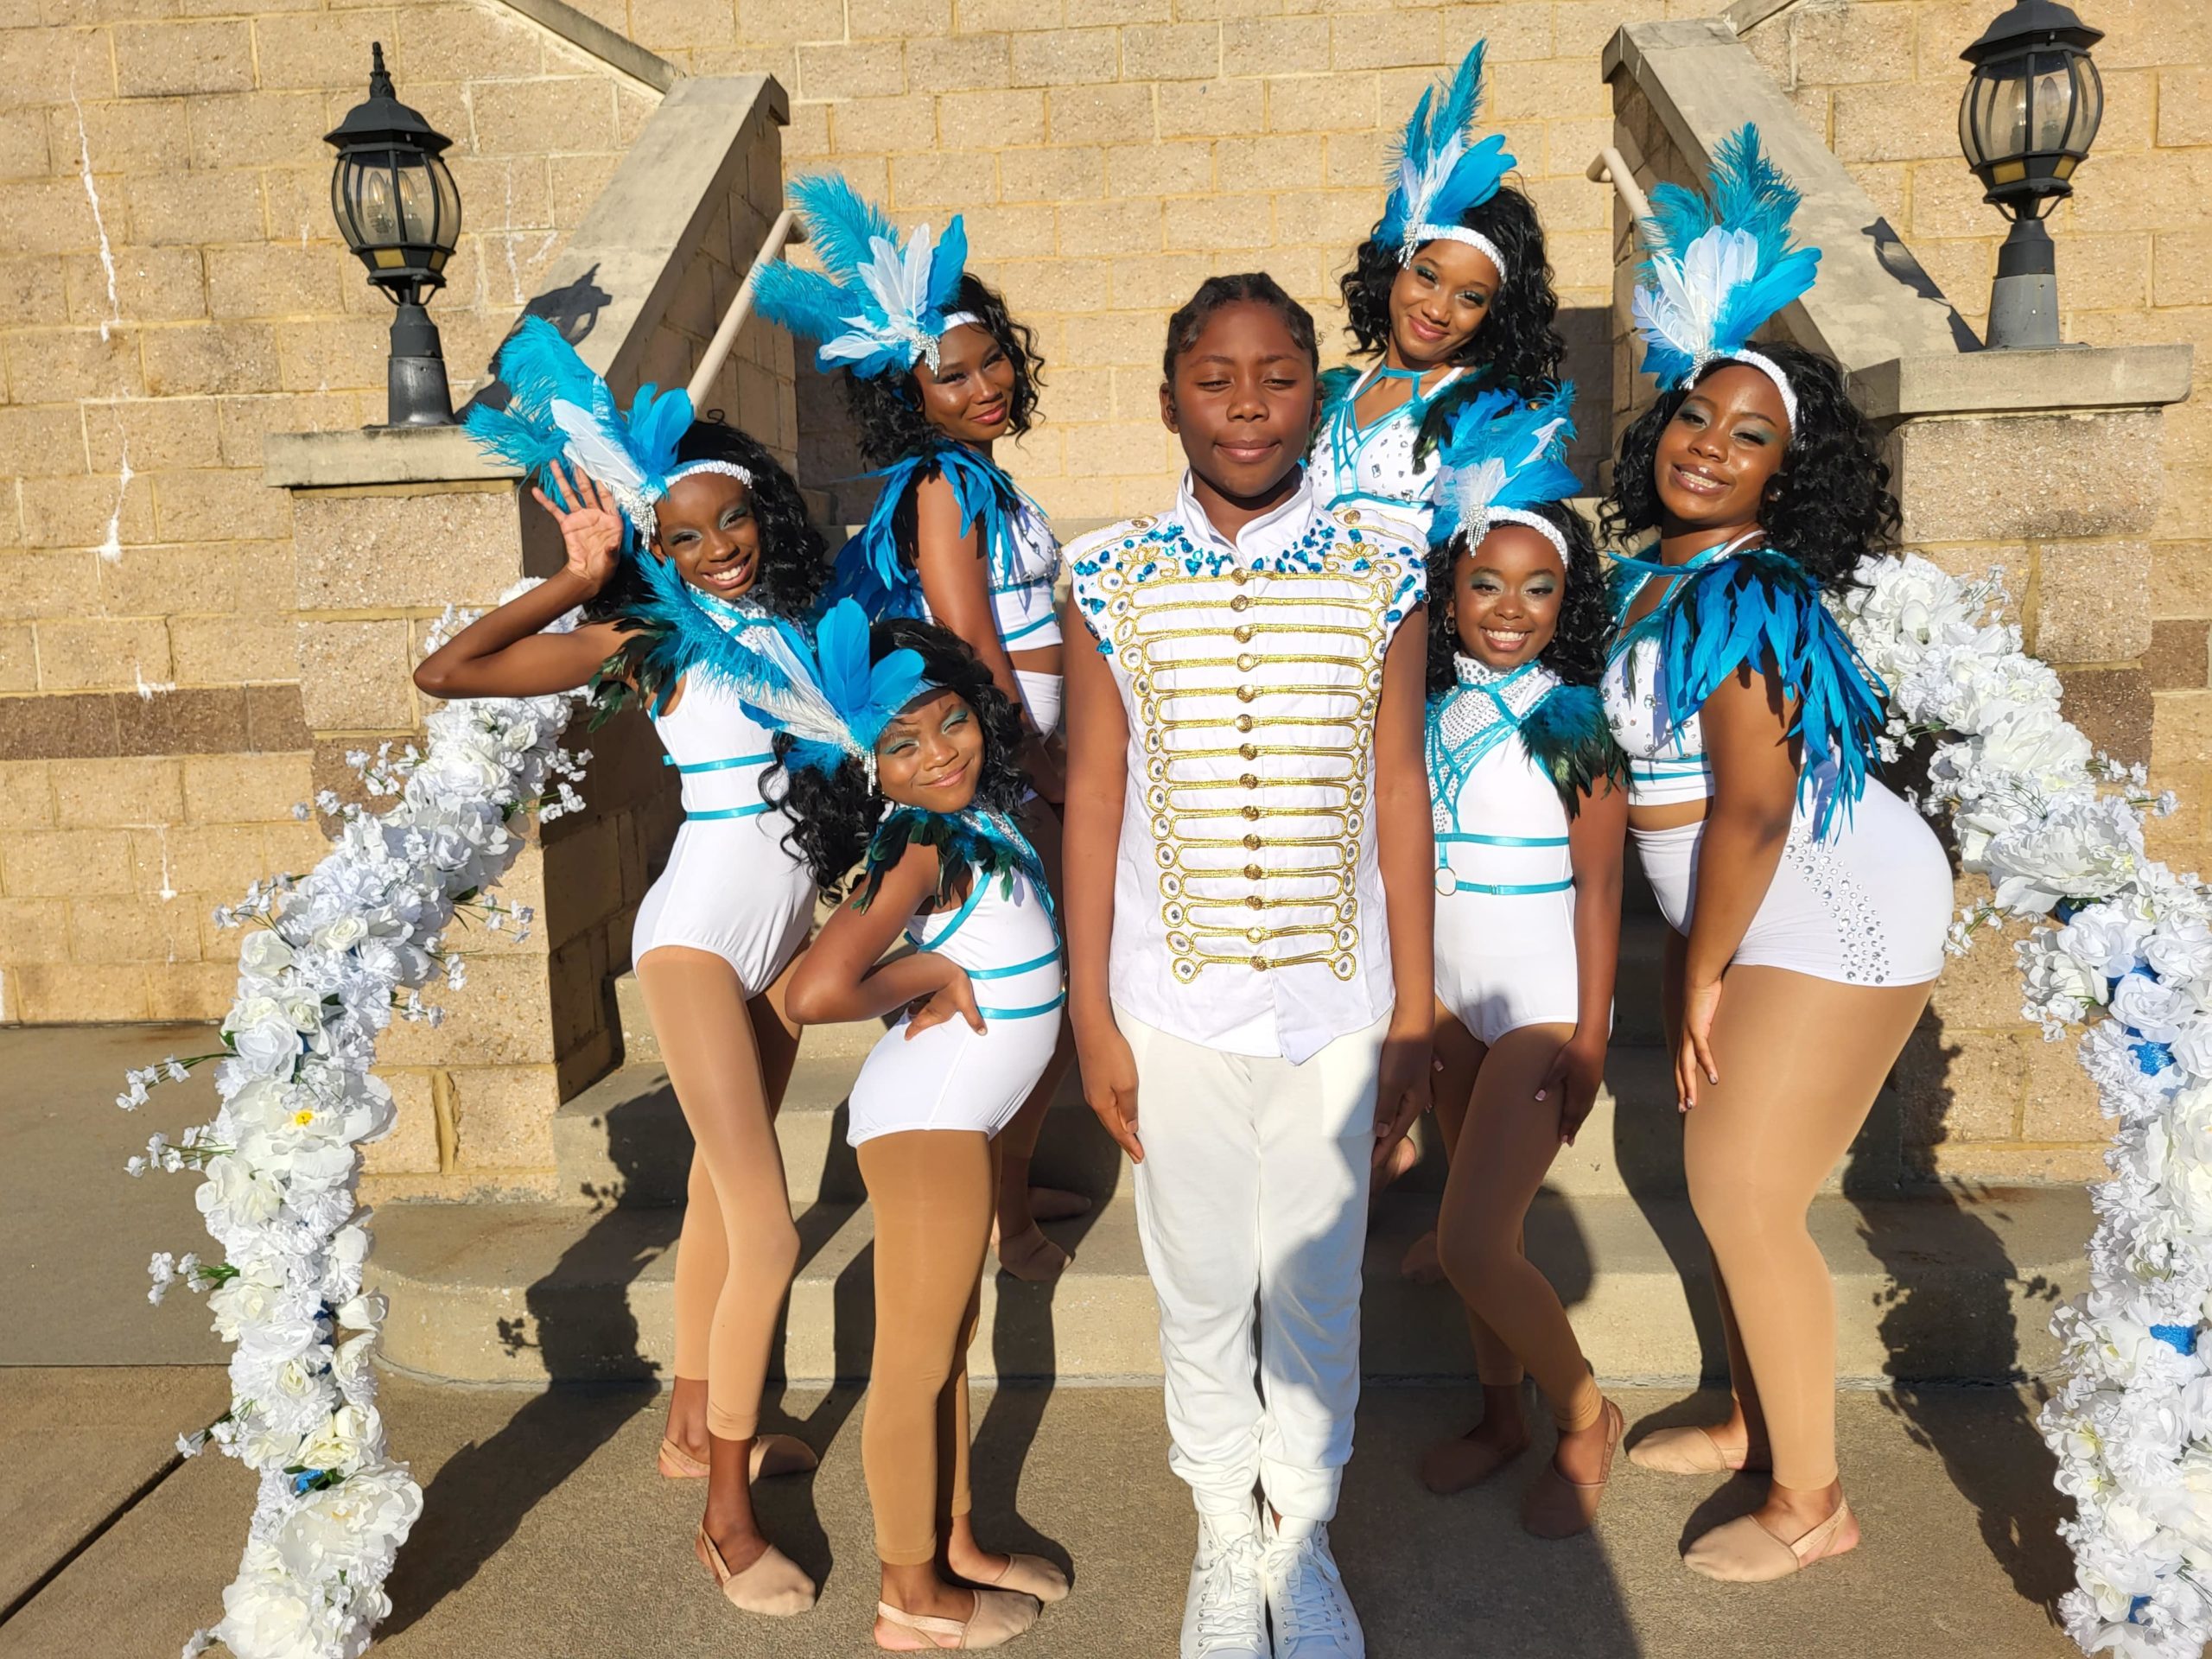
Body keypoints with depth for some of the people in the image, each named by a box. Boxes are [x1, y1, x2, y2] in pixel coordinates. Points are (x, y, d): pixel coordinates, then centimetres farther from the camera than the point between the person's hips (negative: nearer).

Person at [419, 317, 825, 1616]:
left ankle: (697, 1426, 38)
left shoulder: (796, 615, 3)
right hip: (702, 927, -7)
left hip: (789, 917, 7)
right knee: (769, 1235, -10)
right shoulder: (647, 636, -12)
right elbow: (445, 673, -19)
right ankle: (729, 1521, 6)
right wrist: (577, 581, -18)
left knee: (723, 1185, 20)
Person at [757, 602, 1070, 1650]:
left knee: (950, 1341, 20)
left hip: (962, 1113, 9)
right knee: (915, 1361, 5)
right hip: (924, 1117, -9)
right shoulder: (916, 850, -23)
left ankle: (956, 1545, 37)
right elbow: (818, 991, -34)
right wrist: (931, 976, -18)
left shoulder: (975, 817, 1)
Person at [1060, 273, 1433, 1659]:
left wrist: (1415, 1015, 1)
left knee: (1318, 1286, 13)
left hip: (1335, 999, 0)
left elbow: (1399, 793, 1)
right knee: (1201, 1286, 14)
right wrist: (1091, 1017, -1)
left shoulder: (1382, 570, -2)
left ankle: (1305, 1537, 37)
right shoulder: (1113, 578, -3)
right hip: (1174, 1001, 0)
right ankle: (1226, 1535, 37)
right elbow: (1094, 799, -1)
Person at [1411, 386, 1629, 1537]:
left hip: (1543, 1001, -6)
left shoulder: (1572, 719, -12)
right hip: (1451, 993, 6)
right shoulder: (1434, 711, 3)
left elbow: (1599, 884, -12)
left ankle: (1585, 1417, 15)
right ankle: (1501, 1415, 32)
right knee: (1481, 1221, 14)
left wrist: (1589, 1036, -14)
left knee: (1472, 1242, -9)